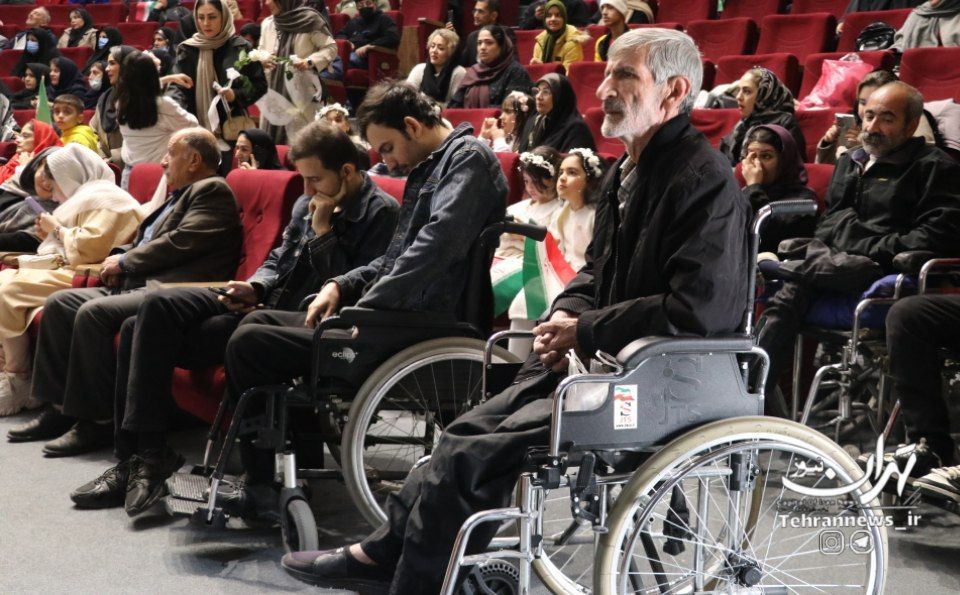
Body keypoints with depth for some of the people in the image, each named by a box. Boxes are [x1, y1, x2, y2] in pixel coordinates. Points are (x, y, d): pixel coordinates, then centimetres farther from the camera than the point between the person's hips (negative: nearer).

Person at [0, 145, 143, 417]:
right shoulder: (86, 196, 24)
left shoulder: (105, 198, -10)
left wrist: (57, 228, -9)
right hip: (64, 269, 12)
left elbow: (91, 247, -23)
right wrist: (49, 236, 11)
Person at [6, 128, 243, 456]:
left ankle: (96, 421, -22)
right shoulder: (180, 195, 26)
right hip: (138, 284, 11)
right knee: (59, 303, 1)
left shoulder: (212, 190, -4)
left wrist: (124, 261, -6)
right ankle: (58, 407, 2)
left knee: (93, 313, -29)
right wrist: (120, 260, 6)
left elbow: (180, 242, -16)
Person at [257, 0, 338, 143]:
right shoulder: (267, 24, 11)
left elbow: (331, 48, -3)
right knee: (270, 138, 3)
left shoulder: (310, 20, -6)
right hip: (273, 90, 6)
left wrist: (310, 62, -19)